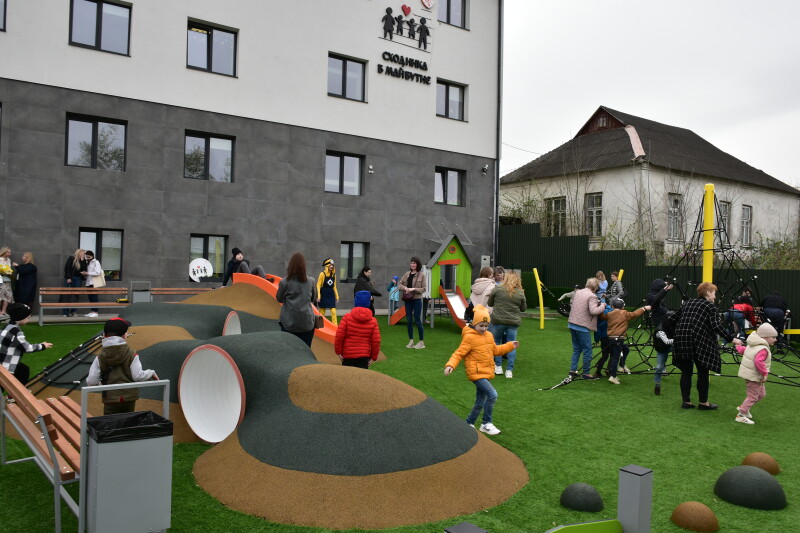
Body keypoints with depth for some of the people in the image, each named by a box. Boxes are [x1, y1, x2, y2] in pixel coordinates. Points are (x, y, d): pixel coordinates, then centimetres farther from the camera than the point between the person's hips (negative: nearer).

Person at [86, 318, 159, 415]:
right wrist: (151, 373, 5)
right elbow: (138, 376, -12)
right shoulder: (131, 354, -8)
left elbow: (91, 381, -7)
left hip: (111, 400, -1)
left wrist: (99, 383, 15)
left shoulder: (100, 357, -4)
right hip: (129, 398, 1)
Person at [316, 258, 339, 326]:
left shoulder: (334, 275, 9)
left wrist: (337, 295, 13)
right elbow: (318, 285, -7)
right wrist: (319, 295, -14)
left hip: (331, 295, 4)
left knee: (333, 311, -5)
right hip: (324, 294, -4)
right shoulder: (322, 274, -6)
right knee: (322, 312, 5)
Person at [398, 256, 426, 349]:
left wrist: (414, 289, -18)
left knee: (417, 320, -1)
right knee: (409, 320, 9)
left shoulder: (421, 275, -6)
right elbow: (399, 283, 10)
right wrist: (404, 288, -9)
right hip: (408, 299, 5)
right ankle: (411, 341, 20)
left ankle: (421, 342, 10)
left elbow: (423, 289, -7)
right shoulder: (407, 274, 6)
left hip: (417, 299, -5)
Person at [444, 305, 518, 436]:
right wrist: (450, 365, -30)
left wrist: (510, 346, 19)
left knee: (480, 403, 14)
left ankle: (469, 424, 32)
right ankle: (486, 424, -6)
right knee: (492, 395, -20)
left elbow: (495, 350, 25)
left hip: (485, 373, 8)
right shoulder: (469, 338, -14)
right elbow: (458, 353, -16)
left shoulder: (489, 336, 10)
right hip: (476, 373, -8)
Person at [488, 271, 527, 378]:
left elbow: (490, 303, 5)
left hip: (498, 321, -1)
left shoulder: (497, 289, -6)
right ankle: (509, 370, 6)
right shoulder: (520, 293, -1)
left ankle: (498, 366, 18)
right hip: (513, 322, 1)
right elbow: (523, 308, 9)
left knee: (496, 342, 17)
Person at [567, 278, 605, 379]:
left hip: (572, 324, 8)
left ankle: (572, 370, 17)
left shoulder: (578, 292, 11)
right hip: (582, 326, -8)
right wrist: (602, 305, -7)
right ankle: (586, 373, 7)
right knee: (587, 350, 3)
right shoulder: (592, 296, -14)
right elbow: (593, 311, -23)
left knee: (576, 349, 18)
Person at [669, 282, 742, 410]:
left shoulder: (689, 303, 19)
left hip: (681, 340, 6)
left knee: (686, 372, 10)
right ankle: (703, 403, 14)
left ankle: (686, 402, 13)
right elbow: (717, 326, -10)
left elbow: (672, 319, 19)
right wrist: (731, 339, -6)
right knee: (703, 373, 6)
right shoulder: (709, 306, 2)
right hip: (699, 341, -5)